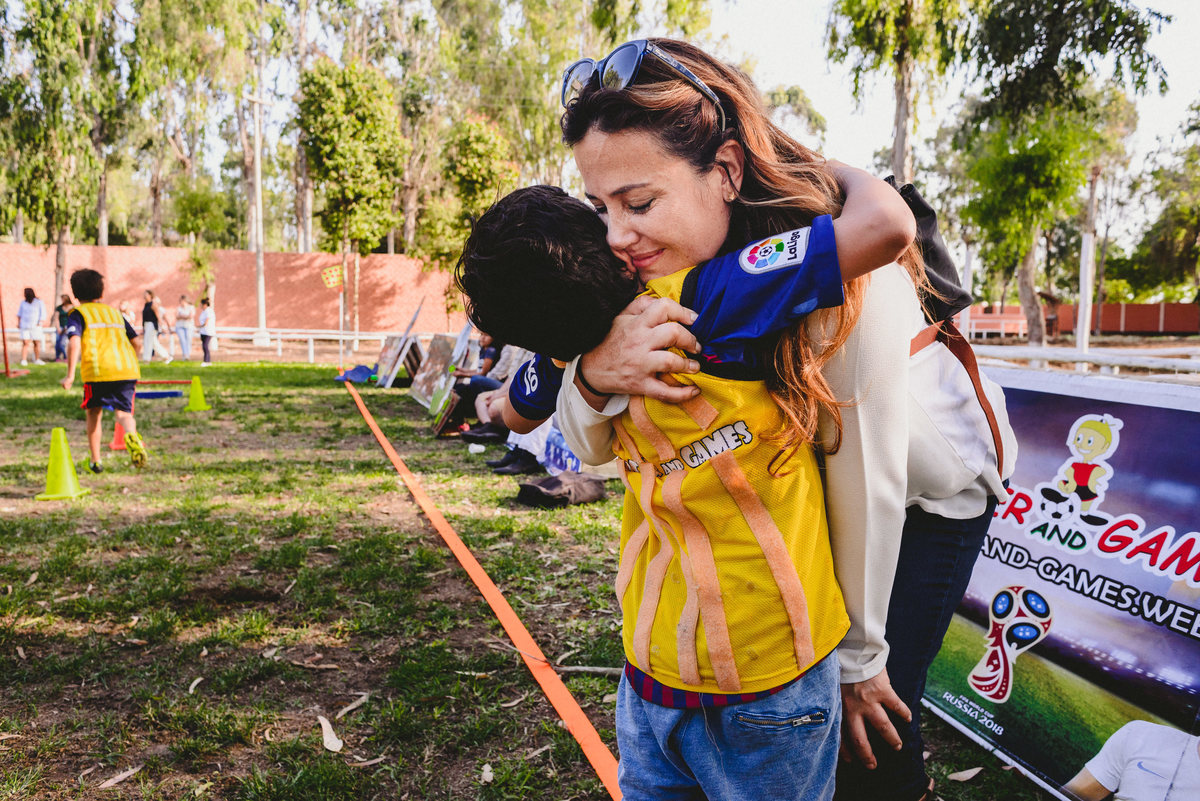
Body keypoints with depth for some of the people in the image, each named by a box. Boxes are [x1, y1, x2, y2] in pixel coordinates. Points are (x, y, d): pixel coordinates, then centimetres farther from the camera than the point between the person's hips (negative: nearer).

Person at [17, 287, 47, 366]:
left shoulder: (39, 302, -1)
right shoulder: (23, 302, 9)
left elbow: (43, 314, -3)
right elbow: (19, 313, 19)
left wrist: (40, 323, -12)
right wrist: (18, 323, 10)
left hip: (35, 327, -2)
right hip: (24, 327, 2)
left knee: (37, 343, 1)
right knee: (25, 343, -7)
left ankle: (37, 359, 13)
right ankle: (24, 360, -9)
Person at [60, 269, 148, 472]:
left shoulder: (78, 313, 11)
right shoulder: (115, 313, 26)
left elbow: (74, 342, -7)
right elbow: (135, 341, 24)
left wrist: (70, 375, -11)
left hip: (98, 371, -2)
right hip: (128, 369, 3)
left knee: (94, 413, 18)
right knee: (123, 412, -1)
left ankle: (95, 461, 22)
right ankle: (132, 434, -38)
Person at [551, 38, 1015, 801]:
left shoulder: (841, 271, -36)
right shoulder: (672, 269, -19)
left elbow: (867, 479, -28)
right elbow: (592, 447, -17)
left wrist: (860, 655, -16)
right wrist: (596, 375, -41)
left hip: (930, 488, -4)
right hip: (806, 479, 5)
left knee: (870, 726, -2)